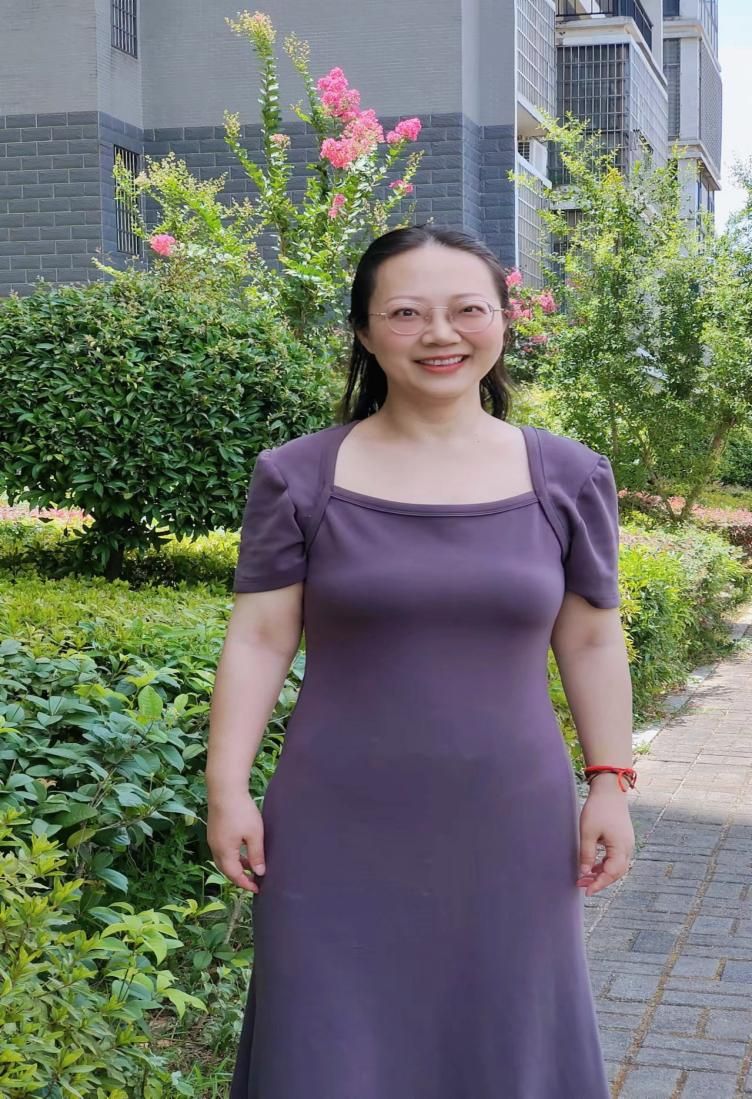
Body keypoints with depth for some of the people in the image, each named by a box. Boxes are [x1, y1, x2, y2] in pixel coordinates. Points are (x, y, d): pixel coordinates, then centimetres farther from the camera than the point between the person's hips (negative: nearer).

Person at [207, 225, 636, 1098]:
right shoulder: (298, 477, -4)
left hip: (509, 828, 1)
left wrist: (611, 783, 3)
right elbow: (258, 638, -3)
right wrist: (228, 788, -7)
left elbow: (591, 641, 6)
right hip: (339, 833, -1)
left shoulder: (569, 478, 0)